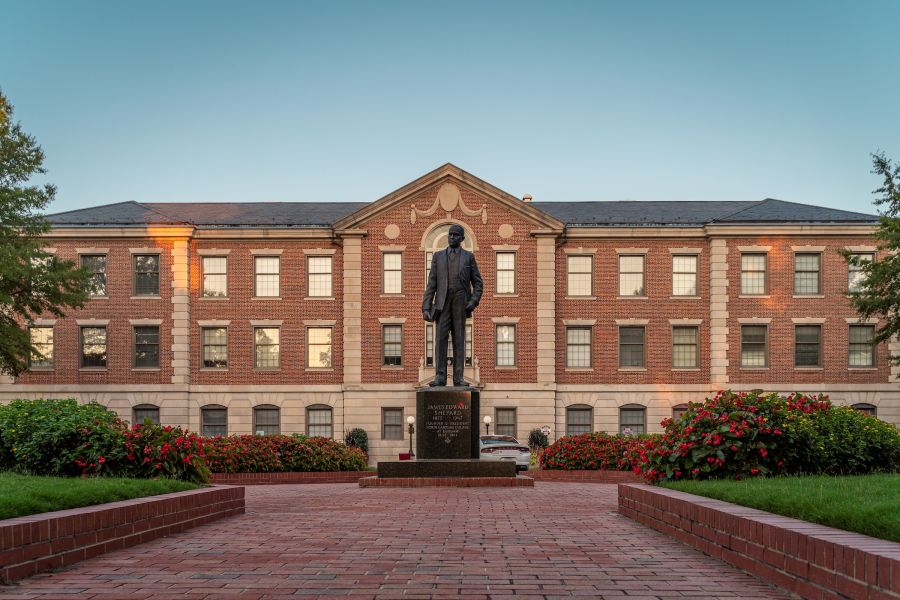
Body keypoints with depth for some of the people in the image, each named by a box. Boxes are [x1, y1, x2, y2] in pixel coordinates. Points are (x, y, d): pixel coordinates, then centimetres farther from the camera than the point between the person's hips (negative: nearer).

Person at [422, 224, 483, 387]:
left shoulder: (469, 256, 8)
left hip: (461, 303, 0)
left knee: (459, 340, -2)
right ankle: (440, 377, -6)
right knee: (441, 338, -7)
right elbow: (431, 284, 5)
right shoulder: (438, 256, 10)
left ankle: (458, 378, 1)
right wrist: (426, 308, -3)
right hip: (442, 303, 1)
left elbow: (478, 283, 6)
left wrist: (474, 302, -11)